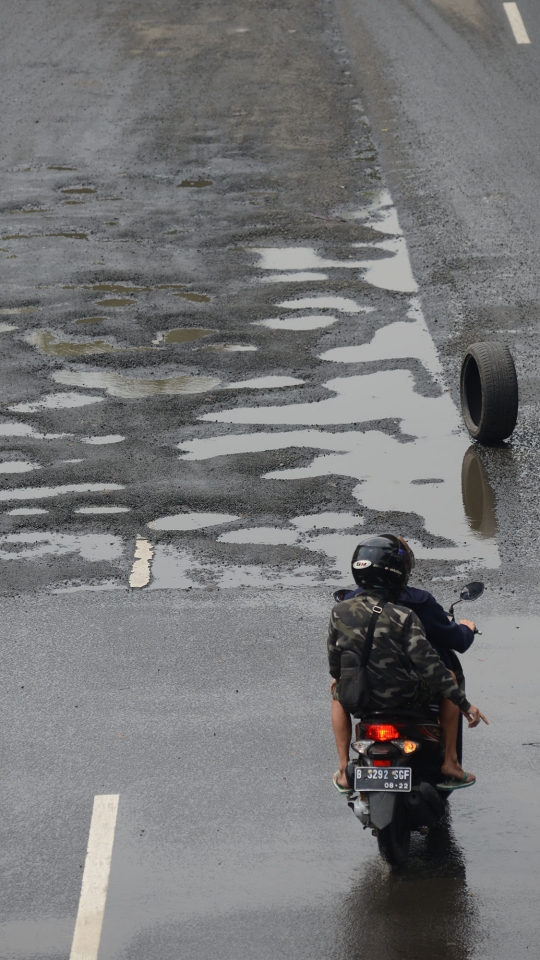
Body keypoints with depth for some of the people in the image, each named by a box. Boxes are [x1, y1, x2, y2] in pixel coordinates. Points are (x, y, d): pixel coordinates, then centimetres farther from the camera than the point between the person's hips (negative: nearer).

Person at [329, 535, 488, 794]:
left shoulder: (340, 612, -11)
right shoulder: (402, 617, -23)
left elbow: (334, 656, 3)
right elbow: (428, 663, -22)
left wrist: (337, 678, 27)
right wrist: (465, 704, -14)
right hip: (404, 699, -3)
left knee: (338, 693, 38)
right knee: (449, 678, 24)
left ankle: (344, 770, 29)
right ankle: (449, 764, 23)